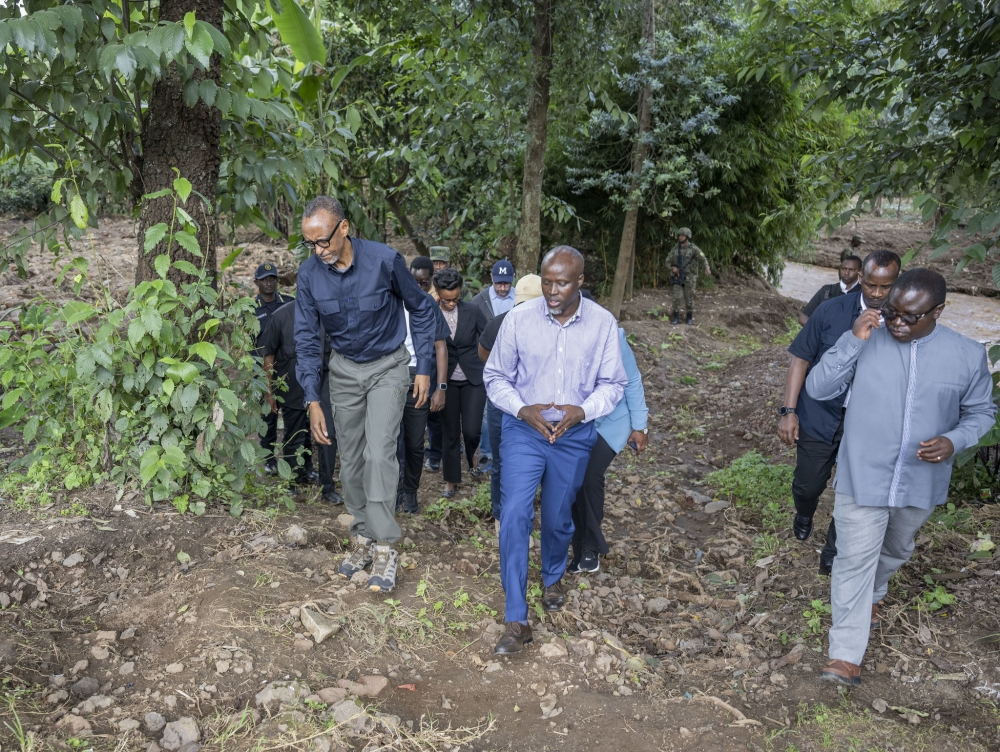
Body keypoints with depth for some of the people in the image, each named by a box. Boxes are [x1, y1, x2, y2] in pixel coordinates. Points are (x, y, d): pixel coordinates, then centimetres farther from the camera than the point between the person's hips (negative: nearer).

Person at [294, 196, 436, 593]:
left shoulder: (384, 260, -21)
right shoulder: (309, 273, -12)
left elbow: (421, 310, -6)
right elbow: (307, 338, -6)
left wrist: (424, 368, -7)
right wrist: (313, 401, -12)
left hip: (387, 366, -4)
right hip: (344, 370, 4)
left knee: (378, 454, -15)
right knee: (350, 460, 7)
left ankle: (384, 548, -7)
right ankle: (363, 540, 21)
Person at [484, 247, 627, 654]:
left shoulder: (603, 323, -8)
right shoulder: (518, 318, -10)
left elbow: (612, 383, 0)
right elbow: (496, 376, -1)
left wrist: (581, 411, -17)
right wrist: (523, 410, -17)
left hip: (574, 435, 1)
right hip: (524, 430, -1)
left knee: (558, 519, 15)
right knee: (514, 514, -14)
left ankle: (552, 578, 48)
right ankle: (516, 621, -6)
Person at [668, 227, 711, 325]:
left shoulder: (694, 248, -7)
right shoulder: (675, 248, 4)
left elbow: (704, 260, -14)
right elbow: (668, 261, 7)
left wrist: (707, 269, -35)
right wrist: (672, 268, -15)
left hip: (689, 277, -2)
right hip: (678, 277, 2)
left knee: (689, 298, 2)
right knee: (677, 297, -6)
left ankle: (690, 318, 16)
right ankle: (676, 318, 3)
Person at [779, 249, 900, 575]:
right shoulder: (832, 311, -8)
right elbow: (801, 358, -4)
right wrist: (788, 411, -9)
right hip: (820, 417, 0)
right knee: (807, 485, 15)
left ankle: (834, 554, 32)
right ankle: (804, 514, 51)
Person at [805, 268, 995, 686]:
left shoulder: (967, 355, -8)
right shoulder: (866, 342, -12)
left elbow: (982, 412, 5)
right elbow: (817, 389, -13)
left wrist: (954, 441, -16)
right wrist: (852, 340, -24)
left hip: (921, 483, 3)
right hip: (863, 477, -3)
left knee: (895, 552, 26)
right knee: (855, 561, -1)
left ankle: (871, 596, 57)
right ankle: (845, 655, 9)